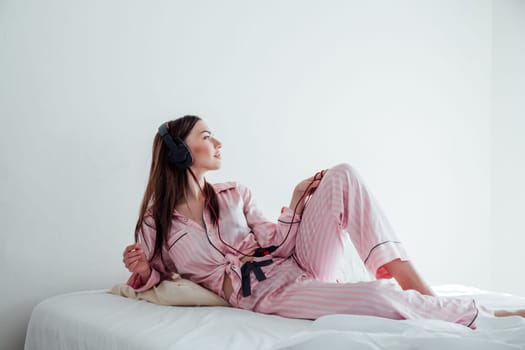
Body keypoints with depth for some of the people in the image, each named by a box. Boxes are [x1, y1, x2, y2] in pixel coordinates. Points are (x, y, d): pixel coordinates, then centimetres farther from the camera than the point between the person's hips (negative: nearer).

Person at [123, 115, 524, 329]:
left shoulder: (234, 196, 12)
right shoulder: (156, 222, 2)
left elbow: (275, 244, 10)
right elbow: (151, 277, 11)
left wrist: (296, 203, 0)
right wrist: (141, 270, -9)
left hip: (298, 265, 5)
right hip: (271, 294, -5)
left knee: (343, 174, -16)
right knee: (375, 296, -35)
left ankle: (421, 291, -20)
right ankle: (478, 314, -14)